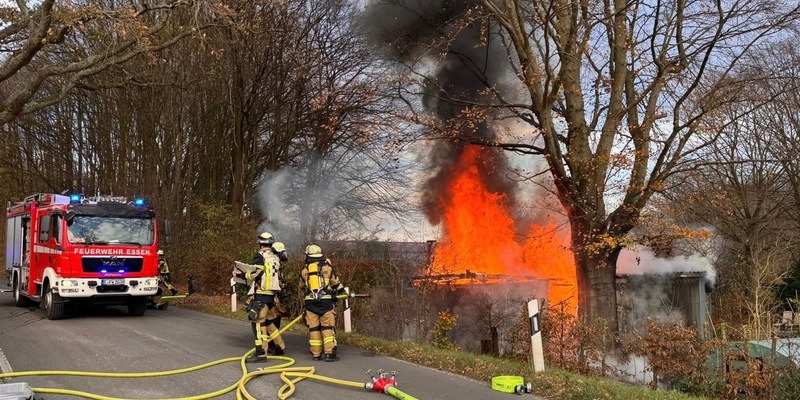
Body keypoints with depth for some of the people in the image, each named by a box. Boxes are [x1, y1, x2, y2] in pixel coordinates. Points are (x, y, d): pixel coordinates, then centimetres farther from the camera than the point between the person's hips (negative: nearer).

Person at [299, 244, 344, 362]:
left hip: (310, 302, 2)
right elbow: (335, 283, 10)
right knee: (328, 327, -2)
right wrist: (342, 290, 29)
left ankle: (316, 353, 10)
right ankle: (330, 353, -9)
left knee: (314, 328, 8)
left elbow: (302, 286, 22)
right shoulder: (327, 267, 2)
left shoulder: (305, 270, 8)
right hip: (326, 301, -2)